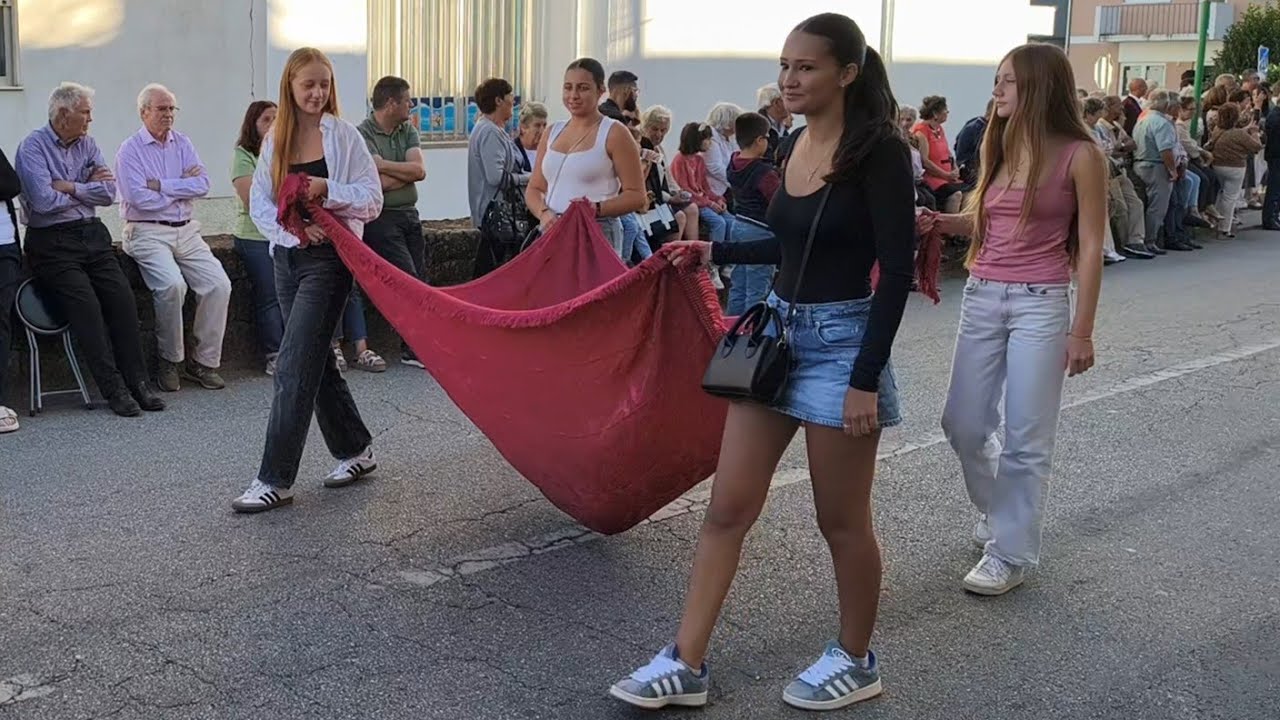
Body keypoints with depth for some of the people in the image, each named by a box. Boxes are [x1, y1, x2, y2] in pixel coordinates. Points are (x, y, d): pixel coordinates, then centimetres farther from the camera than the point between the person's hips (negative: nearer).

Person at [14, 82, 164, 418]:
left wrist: (71, 188, -8)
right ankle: (114, 389, -20)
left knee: (122, 296, -16)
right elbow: (44, 201, -16)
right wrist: (88, 189, -2)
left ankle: (137, 382, -14)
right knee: (85, 302, -23)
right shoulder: (32, 148, -4)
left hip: (92, 235, 5)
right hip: (52, 242, -5)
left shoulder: (87, 144, 14)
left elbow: (108, 192, 4)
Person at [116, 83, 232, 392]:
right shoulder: (129, 150, -1)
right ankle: (170, 361, -11)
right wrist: (182, 185, -4)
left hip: (186, 230, 5)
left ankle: (204, 361, -3)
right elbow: (139, 198, -15)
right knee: (172, 284, -29)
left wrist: (162, 186, -10)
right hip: (147, 233, -5)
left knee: (219, 284, -14)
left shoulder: (183, 143, 13)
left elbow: (202, 184, -1)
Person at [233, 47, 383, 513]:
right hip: (287, 257, 6)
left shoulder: (344, 136, -3)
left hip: (328, 259, -6)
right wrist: (292, 229, -12)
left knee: (294, 366, -10)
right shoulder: (275, 141, 8)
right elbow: (258, 203, 5)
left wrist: (327, 190, -19)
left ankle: (275, 479, -6)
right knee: (316, 362, 13)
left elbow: (372, 199, -4)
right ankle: (355, 451, 29)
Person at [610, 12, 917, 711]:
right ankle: (686, 663, 12)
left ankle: (855, 661, 26)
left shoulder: (879, 149, -14)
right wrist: (715, 252, 23)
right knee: (728, 507, 6)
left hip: (841, 340, -7)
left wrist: (867, 378, -20)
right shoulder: (795, 144, 8)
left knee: (841, 520, 6)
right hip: (777, 331, 7)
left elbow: (896, 271, -17)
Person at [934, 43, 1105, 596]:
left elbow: (1090, 247, -6)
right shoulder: (1000, 148, 11)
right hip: (981, 298, 6)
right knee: (963, 424, 9)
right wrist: (942, 221, -5)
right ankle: (998, 510, 34)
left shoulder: (1080, 155, -7)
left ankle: (1011, 553, 10)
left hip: (1040, 304, -6)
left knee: (1025, 437, -1)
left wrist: (1082, 331, -9)